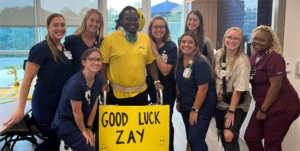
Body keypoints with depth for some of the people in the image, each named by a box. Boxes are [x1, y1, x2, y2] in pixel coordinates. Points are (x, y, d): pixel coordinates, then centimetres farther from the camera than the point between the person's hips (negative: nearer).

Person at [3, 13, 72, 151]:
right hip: (44, 104, -6)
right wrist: (21, 108, -19)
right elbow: (27, 78, -17)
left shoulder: (65, 48, 5)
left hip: (62, 103, 7)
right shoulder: (40, 49, -15)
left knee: (58, 139, 15)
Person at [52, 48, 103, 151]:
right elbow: (76, 111, -18)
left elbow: (94, 105, 1)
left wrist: (88, 128, 2)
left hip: (81, 122, 7)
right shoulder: (76, 83, -26)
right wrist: (83, 131, -7)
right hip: (66, 124, -7)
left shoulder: (99, 80, -3)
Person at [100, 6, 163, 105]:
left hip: (140, 93, 3)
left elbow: (151, 63, 11)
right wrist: (104, 83, -13)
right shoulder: (110, 39, -4)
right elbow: (103, 63, -4)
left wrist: (156, 81, 3)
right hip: (117, 94, -3)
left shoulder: (146, 39, 7)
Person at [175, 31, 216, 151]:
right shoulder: (179, 60, 0)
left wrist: (195, 110, -18)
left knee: (196, 138, -9)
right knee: (190, 137, 16)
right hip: (185, 106, 7)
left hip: (202, 107, -7)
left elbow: (203, 89, -22)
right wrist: (178, 101, 9)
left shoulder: (201, 63, -21)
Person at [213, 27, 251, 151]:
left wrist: (231, 111, -19)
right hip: (220, 102, 6)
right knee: (221, 133, 16)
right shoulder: (219, 54, -3)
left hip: (237, 105, -6)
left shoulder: (242, 62, -20)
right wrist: (216, 93, 7)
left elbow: (238, 90, -21)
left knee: (229, 135, -20)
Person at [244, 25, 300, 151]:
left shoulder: (274, 58, -17)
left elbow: (275, 86, -21)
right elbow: (253, 79, 14)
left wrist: (263, 110, -16)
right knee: (250, 137, 9)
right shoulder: (253, 58, 7)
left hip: (282, 107, -8)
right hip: (263, 105, 8)